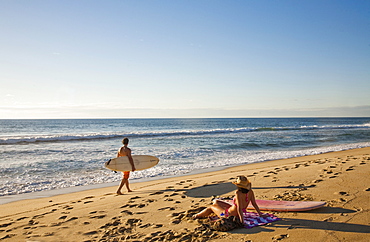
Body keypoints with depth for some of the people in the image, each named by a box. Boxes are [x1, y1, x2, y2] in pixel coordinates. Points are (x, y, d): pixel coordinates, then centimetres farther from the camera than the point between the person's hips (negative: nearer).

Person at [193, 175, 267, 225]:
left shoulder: (238, 193, -34)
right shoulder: (250, 192, -13)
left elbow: (239, 209, -34)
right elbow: (254, 204, -7)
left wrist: (242, 220, -31)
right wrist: (260, 214, 4)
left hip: (229, 215, -7)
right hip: (235, 212, 8)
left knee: (211, 207, 20)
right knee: (216, 201, 25)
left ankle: (198, 215, 48)